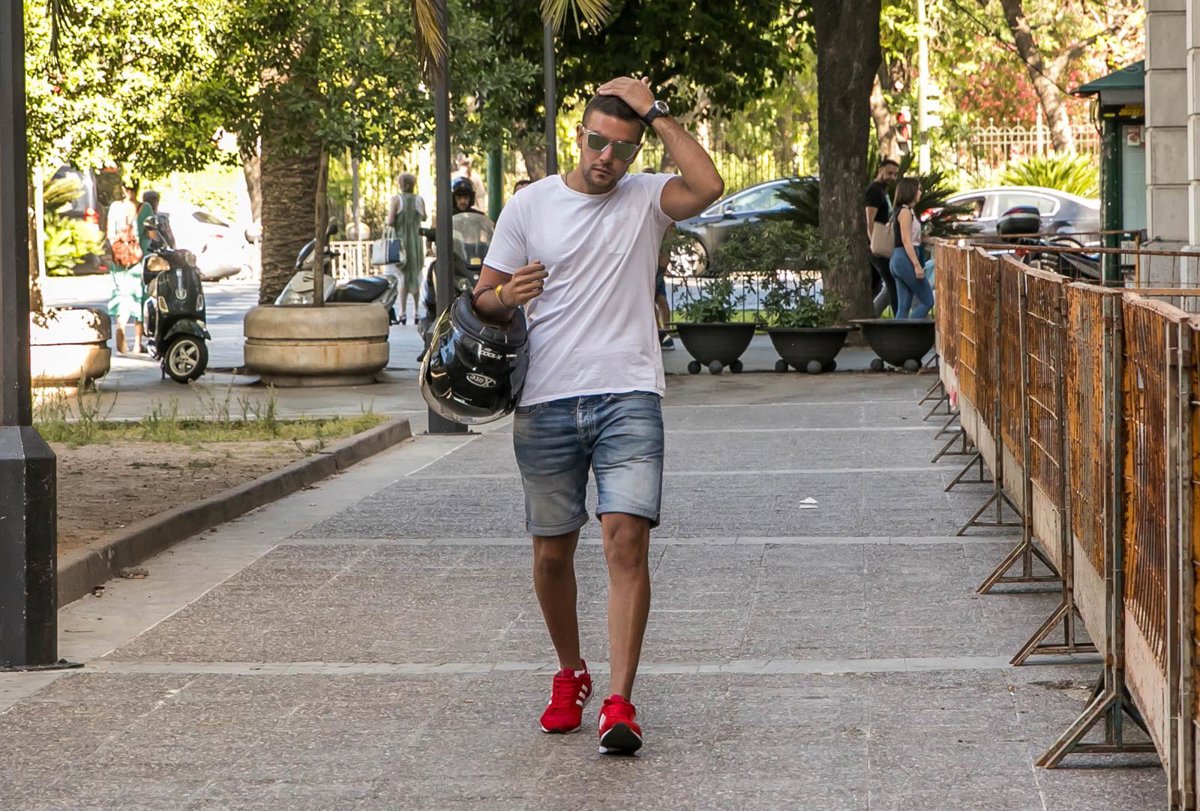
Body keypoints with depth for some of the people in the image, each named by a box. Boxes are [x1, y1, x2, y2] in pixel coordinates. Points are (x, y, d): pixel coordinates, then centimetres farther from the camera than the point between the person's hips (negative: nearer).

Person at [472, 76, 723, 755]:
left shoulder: (646, 199, 5)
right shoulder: (531, 206, 8)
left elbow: (709, 186, -17)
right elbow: (485, 300, 11)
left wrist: (656, 111, -10)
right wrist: (506, 297, -13)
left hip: (628, 399, -2)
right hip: (547, 405, 2)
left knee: (627, 540, -15)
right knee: (553, 551, 8)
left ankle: (620, 705, -15)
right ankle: (570, 675, 32)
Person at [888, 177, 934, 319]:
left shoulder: (901, 211, 18)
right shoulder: (905, 212, -11)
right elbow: (906, 240, -18)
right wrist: (917, 265, -21)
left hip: (898, 259, 10)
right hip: (906, 259, -10)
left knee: (904, 307, 7)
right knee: (927, 301, -6)